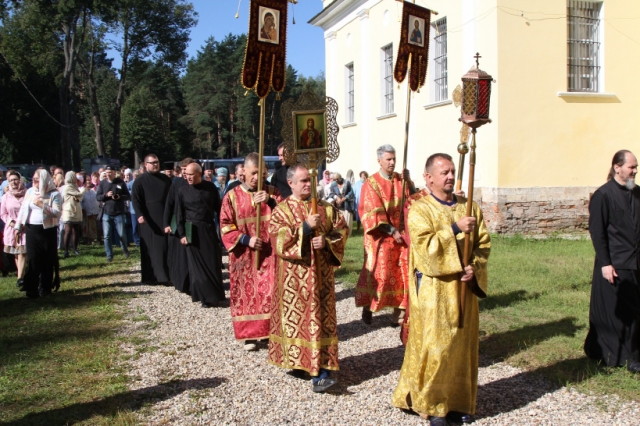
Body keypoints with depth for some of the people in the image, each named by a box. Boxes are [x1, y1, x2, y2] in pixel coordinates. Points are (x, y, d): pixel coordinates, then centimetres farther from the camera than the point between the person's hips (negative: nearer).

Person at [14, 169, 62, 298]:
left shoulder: (54, 193, -4)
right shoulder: (30, 192, 8)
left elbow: (57, 212, -14)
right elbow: (23, 210, 12)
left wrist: (42, 205, -20)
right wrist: (18, 227, 10)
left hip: (48, 230, -3)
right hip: (31, 230, 3)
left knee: (47, 260, 5)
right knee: (32, 260, 1)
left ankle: (45, 287, 18)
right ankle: (32, 289, 6)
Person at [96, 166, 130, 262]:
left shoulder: (121, 183, -1)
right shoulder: (102, 183, 4)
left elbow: (128, 196, 1)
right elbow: (97, 197, 3)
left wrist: (120, 197, -19)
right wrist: (106, 195, -16)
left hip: (119, 213, -1)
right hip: (106, 214, 2)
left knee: (121, 234, 2)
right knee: (107, 236, 0)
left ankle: (125, 250, 29)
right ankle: (109, 255, 11)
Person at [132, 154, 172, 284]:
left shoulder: (166, 179, 11)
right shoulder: (139, 181, 1)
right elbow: (135, 200, -6)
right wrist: (139, 215, -22)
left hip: (165, 218, 3)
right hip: (148, 220, -3)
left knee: (166, 246, 4)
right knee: (150, 248, -1)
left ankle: (168, 274, 12)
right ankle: (151, 276, 2)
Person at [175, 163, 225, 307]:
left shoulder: (210, 187, 0)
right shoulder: (183, 191, -1)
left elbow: (218, 208, 5)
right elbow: (179, 215, 2)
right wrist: (182, 234, -4)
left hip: (209, 229, 1)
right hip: (193, 231, -1)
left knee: (213, 263, 3)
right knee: (197, 264, 1)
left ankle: (215, 295, 14)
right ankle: (204, 296, 9)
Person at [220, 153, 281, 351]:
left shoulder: (272, 192, 6)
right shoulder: (232, 196, 2)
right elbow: (226, 226, -1)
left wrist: (270, 201, -18)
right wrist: (245, 239, -15)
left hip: (269, 253, 1)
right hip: (244, 255, 0)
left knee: (271, 293, -1)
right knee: (246, 294, 3)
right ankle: (250, 335, 12)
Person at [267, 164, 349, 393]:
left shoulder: (325, 208, 9)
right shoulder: (281, 210, -1)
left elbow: (341, 229, 6)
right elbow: (278, 238, -14)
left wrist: (327, 241, -13)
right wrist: (305, 227, -22)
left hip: (320, 274, 2)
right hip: (294, 277, -2)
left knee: (320, 317, -2)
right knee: (295, 317, 3)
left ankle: (319, 372, -4)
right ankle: (296, 360, 21)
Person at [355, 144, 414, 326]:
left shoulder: (401, 180, 8)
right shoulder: (371, 184, -7)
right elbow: (373, 212, -13)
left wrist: (408, 181, -7)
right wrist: (391, 231, -17)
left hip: (401, 234, 5)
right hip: (381, 237, -4)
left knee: (402, 273, 2)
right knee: (379, 273, -2)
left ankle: (399, 312, 9)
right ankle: (367, 306, 17)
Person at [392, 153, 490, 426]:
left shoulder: (470, 207, 9)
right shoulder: (420, 209, -6)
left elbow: (483, 243, 6)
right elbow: (425, 245, -19)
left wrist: (474, 267, -10)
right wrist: (454, 229, -24)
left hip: (463, 288, 5)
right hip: (433, 289, -5)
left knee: (462, 344, 10)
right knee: (434, 345, -1)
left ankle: (458, 401, 23)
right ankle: (431, 404, 13)